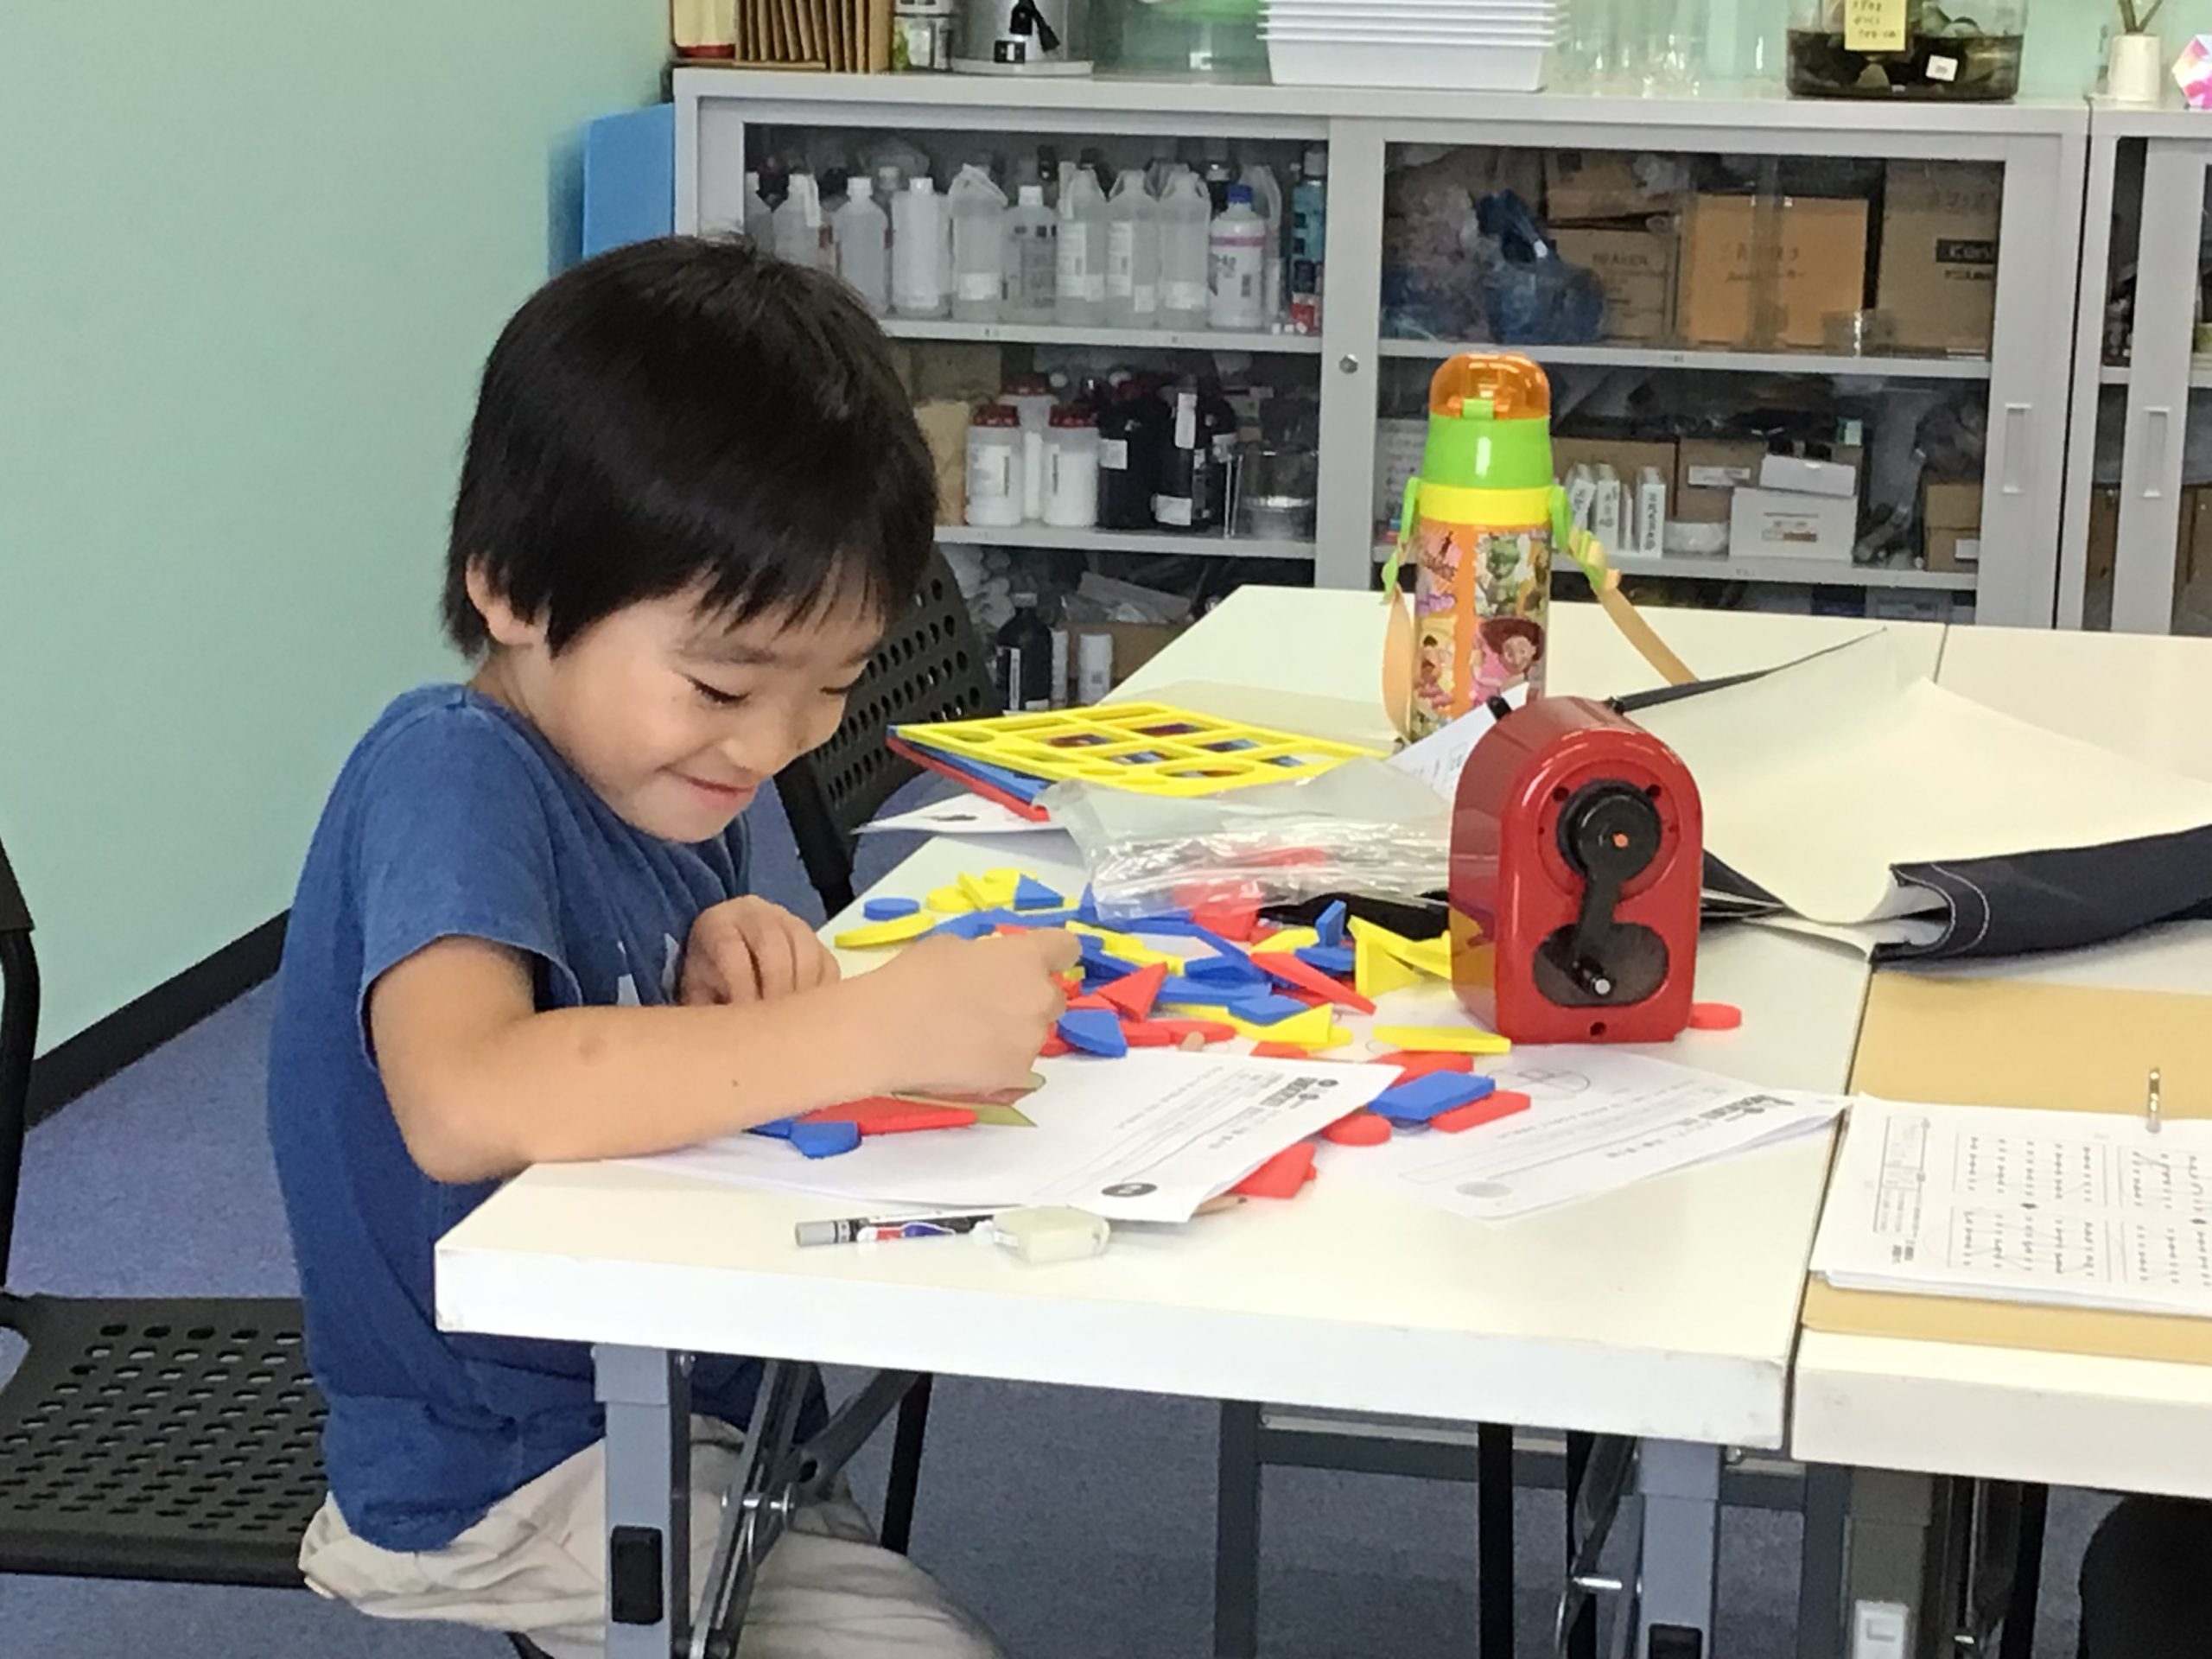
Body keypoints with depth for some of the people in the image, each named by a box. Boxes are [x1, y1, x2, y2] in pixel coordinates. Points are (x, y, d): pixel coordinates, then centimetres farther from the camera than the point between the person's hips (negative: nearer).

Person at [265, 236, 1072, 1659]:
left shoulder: (641, 761, 3)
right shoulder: (452, 776, -22)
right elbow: (466, 1103, -40)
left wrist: (727, 976, -9)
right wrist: (880, 1024, -39)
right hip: (518, 1467, -9)